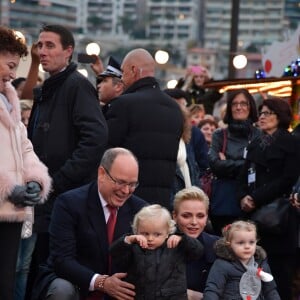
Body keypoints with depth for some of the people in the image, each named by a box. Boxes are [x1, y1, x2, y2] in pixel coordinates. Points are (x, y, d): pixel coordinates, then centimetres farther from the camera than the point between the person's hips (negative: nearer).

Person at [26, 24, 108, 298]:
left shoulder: (78, 86, -9)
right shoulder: (44, 91, 18)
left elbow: (97, 137, -21)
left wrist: (58, 182, -19)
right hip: (45, 204, 9)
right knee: (38, 277, 11)